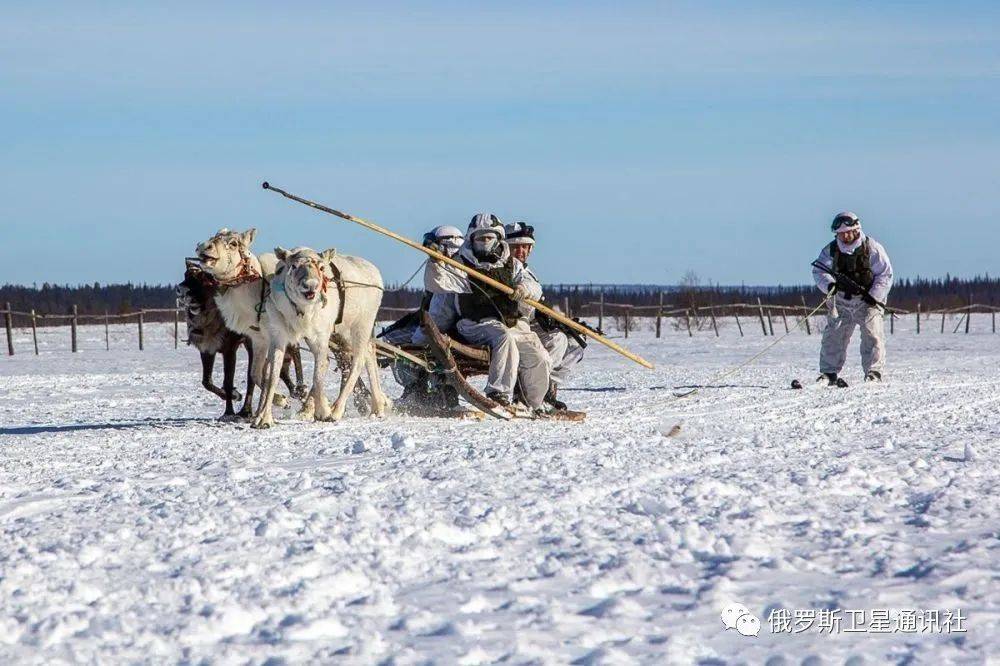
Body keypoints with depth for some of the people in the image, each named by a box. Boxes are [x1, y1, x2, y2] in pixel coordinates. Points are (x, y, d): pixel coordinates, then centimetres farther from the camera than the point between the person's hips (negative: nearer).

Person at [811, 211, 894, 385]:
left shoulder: (872, 248, -7)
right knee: (833, 335, 0)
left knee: (872, 334, -13)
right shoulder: (831, 250, 0)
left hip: (867, 299, -3)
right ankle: (829, 373, 8)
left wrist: (873, 296, -14)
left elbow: (885, 274, -6)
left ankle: (874, 372, -9)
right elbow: (819, 271, -7)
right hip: (841, 300, 3)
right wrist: (829, 284, -28)